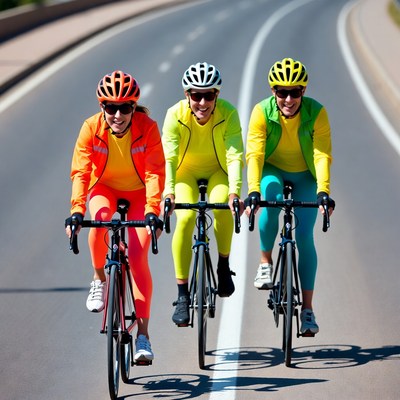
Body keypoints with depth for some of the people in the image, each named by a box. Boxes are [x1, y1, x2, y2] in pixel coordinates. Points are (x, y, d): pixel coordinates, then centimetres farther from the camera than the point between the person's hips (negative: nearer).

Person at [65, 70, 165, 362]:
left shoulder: (148, 128, -24)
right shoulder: (92, 128, -22)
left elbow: (155, 173, -28)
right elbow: (80, 171, -25)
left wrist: (152, 211, -40)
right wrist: (77, 211, -38)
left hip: (138, 193, -1)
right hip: (104, 187, 1)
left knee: (138, 257, -17)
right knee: (100, 221, -35)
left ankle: (143, 335, -11)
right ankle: (99, 280, -7)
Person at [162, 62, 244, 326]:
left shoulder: (228, 114, -25)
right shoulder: (176, 115, -24)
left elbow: (235, 155, -32)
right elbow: (169, 157, -31)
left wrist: (234, 192, -48)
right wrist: (169, 192, -48)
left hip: (218, 171, 0)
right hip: (186, 172, 0)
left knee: (222, 207, -32)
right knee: (186, 217, -26)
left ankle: (224, 265, -6)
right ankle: (182, 294, -18)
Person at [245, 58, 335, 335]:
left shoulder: (316, 113, -24)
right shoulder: (262, 112, -24)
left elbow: (322, 155, -29)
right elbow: (254, 154, -31)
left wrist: (323, 192, -43)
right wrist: (253, 192, -45)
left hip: (305, 176, 1)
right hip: (273, 170, 0)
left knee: (304, 236, -10)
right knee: (271, 198, -35)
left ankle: (307, 309, -2)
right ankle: (266, 263, -15)